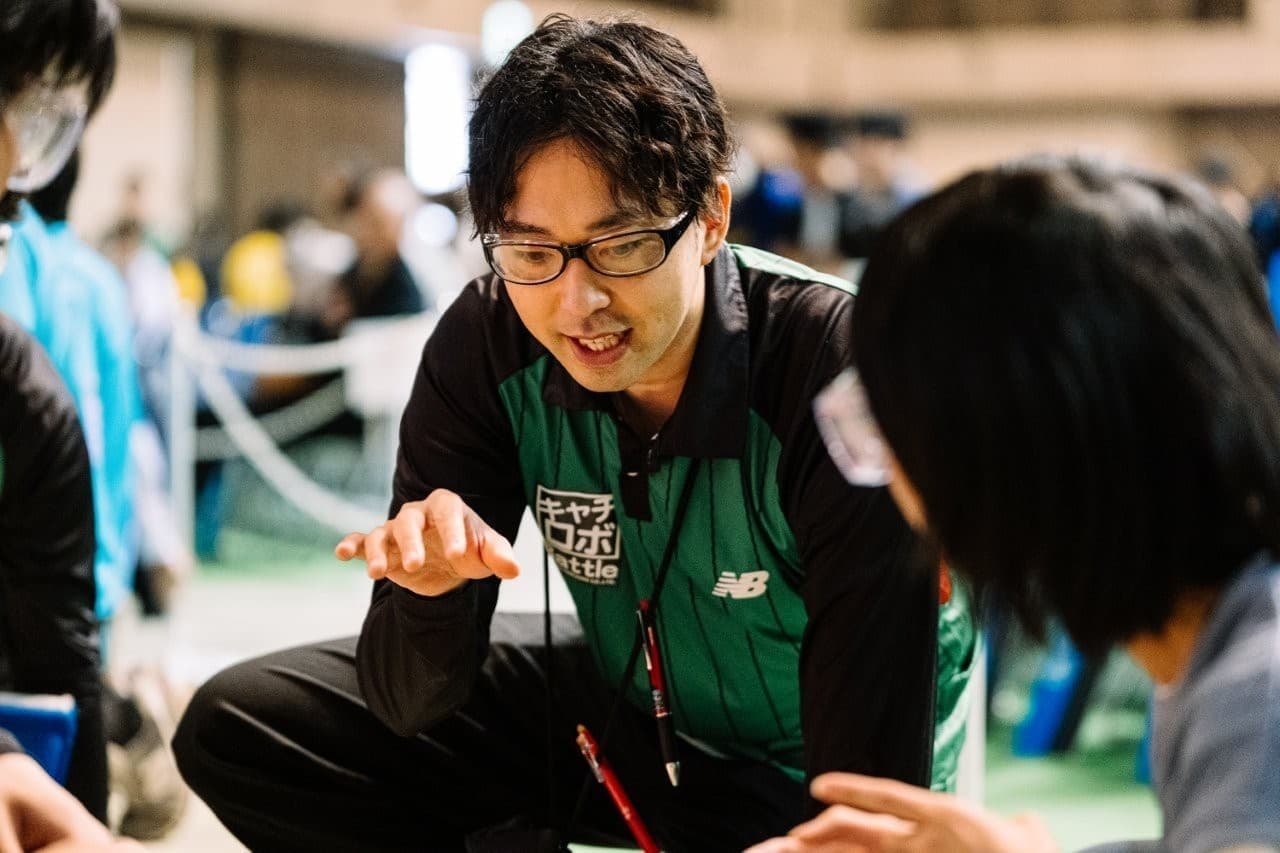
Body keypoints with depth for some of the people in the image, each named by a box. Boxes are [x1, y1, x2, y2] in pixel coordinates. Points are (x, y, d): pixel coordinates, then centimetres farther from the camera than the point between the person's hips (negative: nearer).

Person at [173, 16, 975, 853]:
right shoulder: (486, 344, -15)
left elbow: (869, 781, -28)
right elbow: (415, 703, -13)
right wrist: (432, 588, -34)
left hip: (801, 775, -4)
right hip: (619, 713, 5)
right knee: (236, 729, -3)